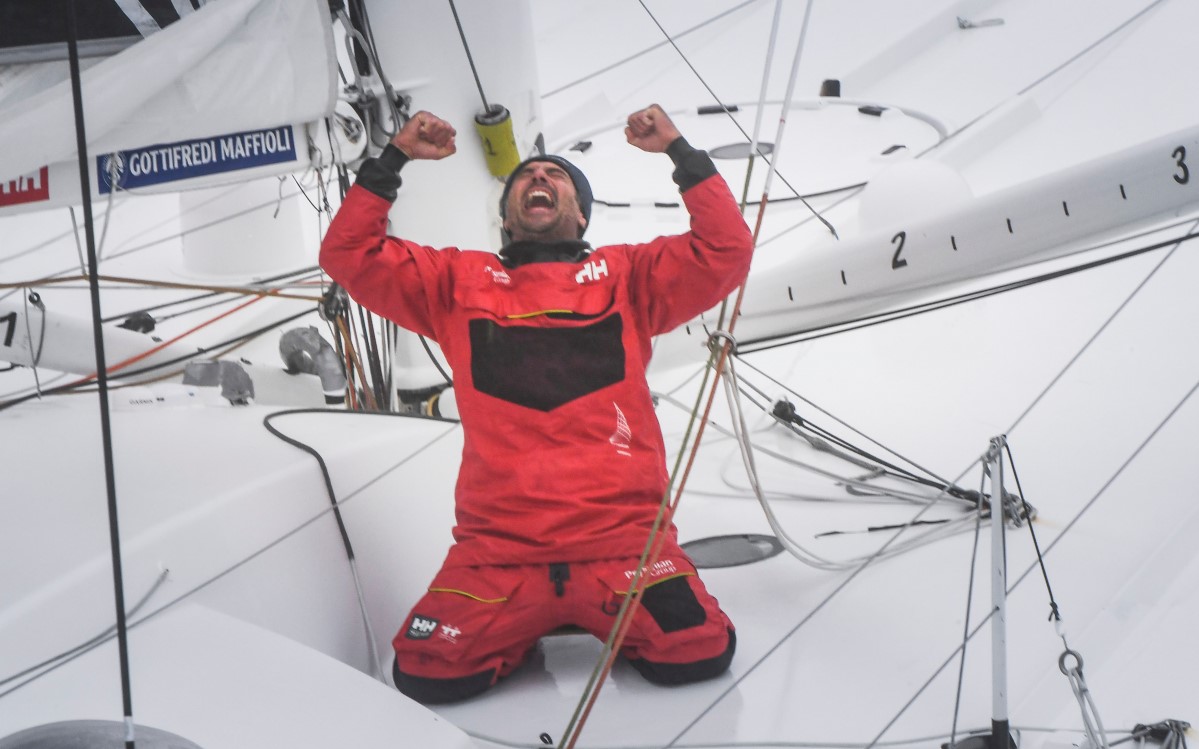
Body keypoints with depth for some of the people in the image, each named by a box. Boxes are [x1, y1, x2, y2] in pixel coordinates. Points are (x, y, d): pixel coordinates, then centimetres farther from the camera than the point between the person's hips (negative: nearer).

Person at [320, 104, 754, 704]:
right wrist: (391, 160, 4)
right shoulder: (458, 281, 19)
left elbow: (726, 253, 5)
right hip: (495, 554, 1)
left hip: (622, 538, 0)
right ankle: (525, 627, 13)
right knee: (425, 675, -18)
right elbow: (350, 255, 11)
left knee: (698, 654, -21)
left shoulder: (628, 275, 17)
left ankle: (611, 621, 12)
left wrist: (681, 153, 0)